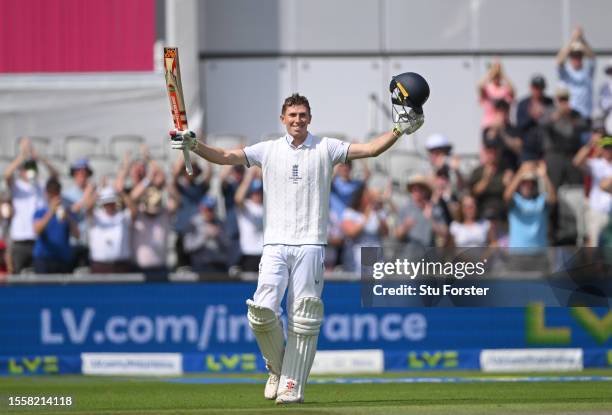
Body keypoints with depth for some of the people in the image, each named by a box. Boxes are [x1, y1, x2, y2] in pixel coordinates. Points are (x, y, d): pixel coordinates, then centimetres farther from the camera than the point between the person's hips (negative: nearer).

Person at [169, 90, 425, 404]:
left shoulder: (325, 148, 7)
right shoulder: (268, 150, 10)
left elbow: (370, 149, -1)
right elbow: (225, 156, 3)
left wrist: (399, 130, -14)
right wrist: (193, 145, -12)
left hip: (310, 245, -1)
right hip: (275, 245, 1)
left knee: (303, 318, -3)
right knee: (262, 312, -12)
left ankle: (292, 385, 2)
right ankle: (277, 368, 12)